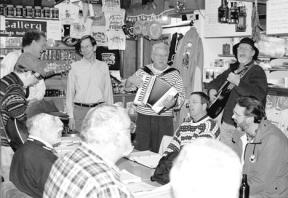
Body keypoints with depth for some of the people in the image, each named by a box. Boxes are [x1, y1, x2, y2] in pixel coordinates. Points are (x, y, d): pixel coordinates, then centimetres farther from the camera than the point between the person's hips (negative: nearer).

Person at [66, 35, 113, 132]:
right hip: (80, 110, -1)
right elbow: (69, 93, 5)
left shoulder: (103, 66, 8)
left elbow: (108, 92, 10)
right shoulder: (75, 67, 4)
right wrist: (71, 116, 0)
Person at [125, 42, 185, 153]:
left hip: (164, 120, -2)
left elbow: (181, 96, -1)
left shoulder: (174, 74, 3)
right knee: (141, 152, 3)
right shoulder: (142, 71, 9)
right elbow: (128, 87, 20)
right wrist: (130, 81, -2)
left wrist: (174, 102, -23)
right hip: (143, 118, 2)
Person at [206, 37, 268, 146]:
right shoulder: (233, 69, 14)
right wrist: (212, 89, 6)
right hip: (226, 122, 7)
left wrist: (238, 82, -28)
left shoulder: (257, 71, -8)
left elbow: (259, 94, -24)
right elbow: (217, 80, 28)